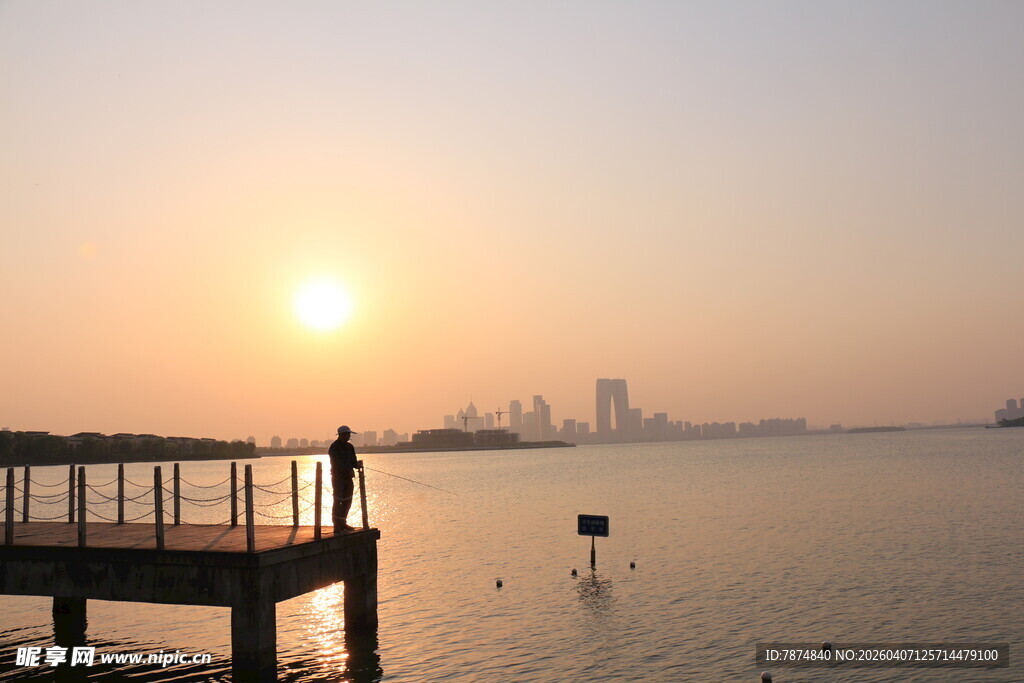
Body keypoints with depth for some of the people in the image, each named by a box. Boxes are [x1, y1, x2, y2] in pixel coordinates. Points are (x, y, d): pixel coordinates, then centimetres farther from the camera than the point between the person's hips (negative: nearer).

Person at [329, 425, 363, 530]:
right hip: (338, 477, -7)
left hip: (348, 477, 8)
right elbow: (338, 463, -19)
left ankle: (342, 523, 20)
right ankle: (337, 526, -5)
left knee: (347, 501, 10)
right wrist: (349, 471, -25)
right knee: (338, 501, -7)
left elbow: (353, 461, 11)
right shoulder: (334, 447, -11)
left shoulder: (349, 447, 13)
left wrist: (357, 464, -12)